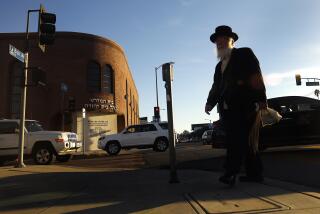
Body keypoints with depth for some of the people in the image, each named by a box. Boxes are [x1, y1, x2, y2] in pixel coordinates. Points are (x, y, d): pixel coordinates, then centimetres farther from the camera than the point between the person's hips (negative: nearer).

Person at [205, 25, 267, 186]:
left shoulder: (244, 54, 8)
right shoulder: (219, 65, 26)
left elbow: (256, 77, -3)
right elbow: (216, 87, 19)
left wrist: (261, 100, -13)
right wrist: (210, 102, 2)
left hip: (245, 106, -6)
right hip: (227, 109, 6)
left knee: (243, 141, -10)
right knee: (244, 142, 7)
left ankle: (231, 173, -14)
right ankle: (254, 174, 14)